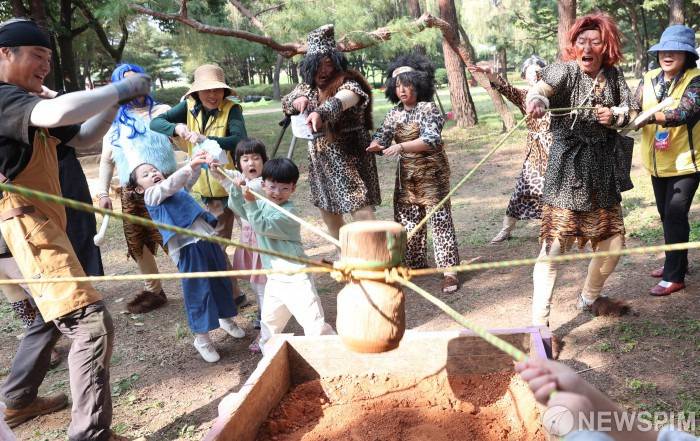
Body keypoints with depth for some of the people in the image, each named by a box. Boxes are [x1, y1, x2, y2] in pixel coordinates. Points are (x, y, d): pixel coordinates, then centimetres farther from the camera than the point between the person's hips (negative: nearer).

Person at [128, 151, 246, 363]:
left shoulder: (178, 186, 22)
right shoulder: (151, 195, 1)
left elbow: (189, 177, 10)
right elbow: (169, 185, -16)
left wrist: (197, 163, -12)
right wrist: (190, 166, -28)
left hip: (207, 237, 6)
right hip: (186, 246, -6)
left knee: (221, 281, 17)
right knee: (198, 291, -2)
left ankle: (226, 319, 40)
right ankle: (202, 338, 13)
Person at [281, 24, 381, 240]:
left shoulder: (347, 83, -15)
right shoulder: (307, 87, 7)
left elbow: (340, 101, -35)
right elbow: (285, 103, 2)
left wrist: (320, 112, -57)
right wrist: (298, 100, -22)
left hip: (349, 156, -7)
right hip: (320, 159, 7)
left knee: (360, 209, -15)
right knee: (327, 210, 17)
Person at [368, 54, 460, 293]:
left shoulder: (428, 109, -11)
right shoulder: (395, 113, 7)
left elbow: (431, 140, -23)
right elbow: (382, 135, 6)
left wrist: (400, 147, -32)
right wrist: (375, 145, -19)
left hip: (432, 173, -6)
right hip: (406, 175, 7)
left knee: (439, 220, -7)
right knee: (407, 220, 13)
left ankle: (449, 270, -1)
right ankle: (414, 262, 31)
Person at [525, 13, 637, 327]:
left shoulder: (613, 75, 6)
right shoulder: (565, 70, -9)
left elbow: (631, 110, 13)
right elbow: (541, 88, -29)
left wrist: (615, 115, -10)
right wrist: (536, 101, -53)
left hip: (604, 171, 6)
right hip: (567, 170, -6)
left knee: (613, 242, 13)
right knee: (554, 246, -12)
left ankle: (589, 298, 39)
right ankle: (539, 321, -5)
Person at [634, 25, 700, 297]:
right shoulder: (649, 79, 1)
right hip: (657, 161, 6)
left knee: (675, 217, -4)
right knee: (666, 216, 18)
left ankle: (674, 276, 7)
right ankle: (675, 263, 36)